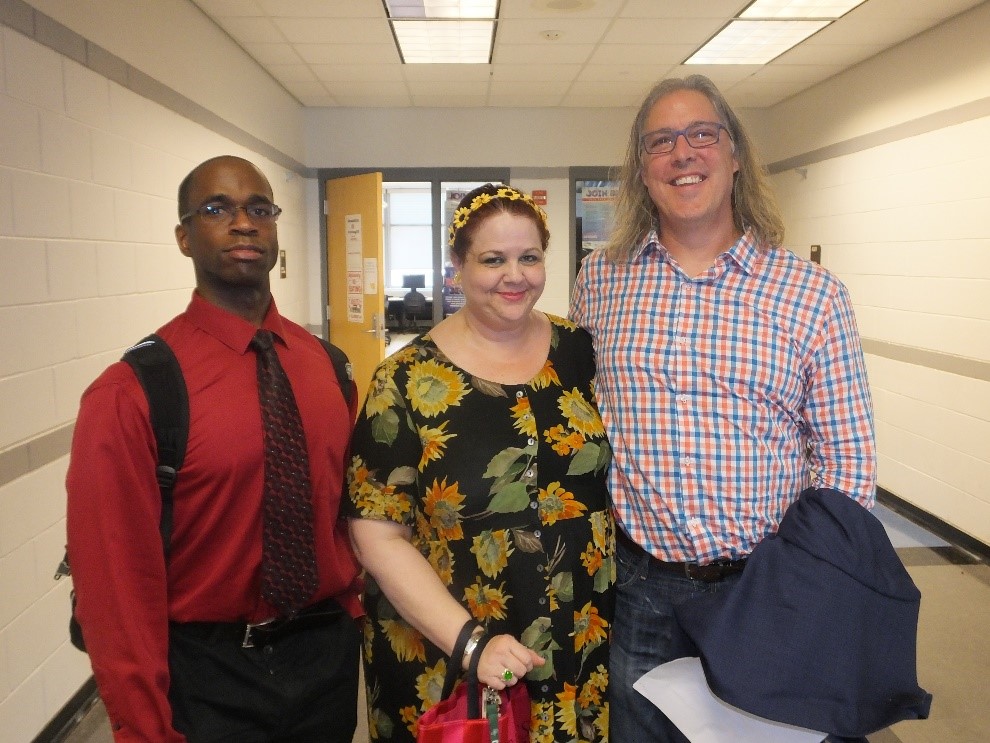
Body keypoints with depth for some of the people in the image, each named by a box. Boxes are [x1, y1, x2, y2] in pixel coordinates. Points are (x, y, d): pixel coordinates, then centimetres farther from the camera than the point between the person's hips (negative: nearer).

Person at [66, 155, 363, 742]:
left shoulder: (327, 364, -1)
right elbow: (117, 581, -13)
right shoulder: (131, 394, -16)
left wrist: (350, 614, 8)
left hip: (328, 653, 5)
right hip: (208, 676, -4)